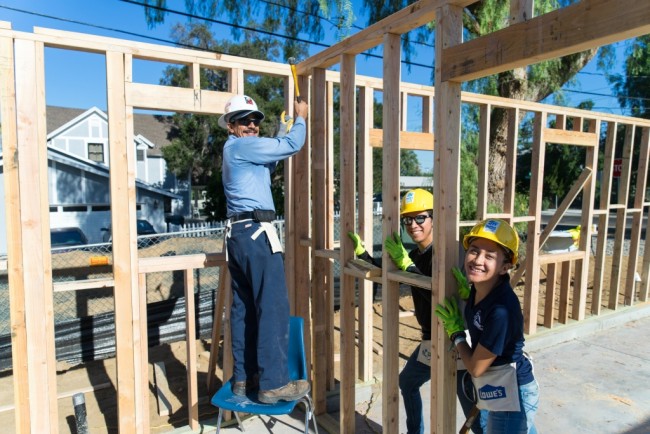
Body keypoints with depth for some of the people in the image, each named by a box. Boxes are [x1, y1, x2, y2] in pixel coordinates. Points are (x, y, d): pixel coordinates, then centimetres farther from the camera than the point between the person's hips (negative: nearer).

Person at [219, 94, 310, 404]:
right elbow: (291, 146, -7)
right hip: (256, 231, -10)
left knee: (243, 307, 10)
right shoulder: (242, 146, -6)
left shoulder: (236, 150, 24)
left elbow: (277, 149, 31)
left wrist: (289, 120, 31)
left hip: (237, 233, 11)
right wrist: (301, 117, 10)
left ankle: (243, 378, 17)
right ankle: (273, 384, -4)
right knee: (273, 305, -9)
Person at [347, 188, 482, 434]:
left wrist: (406, 264, -32)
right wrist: (360, 251, 13)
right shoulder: (415, 255, 6)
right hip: (431, 340, 9)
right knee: (407, 382, 27)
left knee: (473, 412, -5)